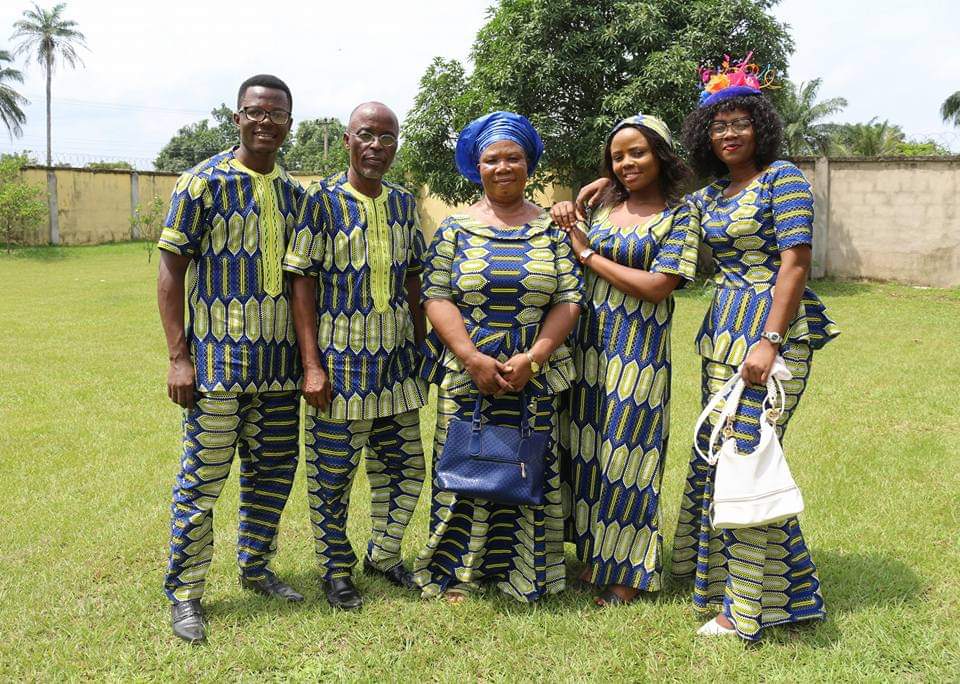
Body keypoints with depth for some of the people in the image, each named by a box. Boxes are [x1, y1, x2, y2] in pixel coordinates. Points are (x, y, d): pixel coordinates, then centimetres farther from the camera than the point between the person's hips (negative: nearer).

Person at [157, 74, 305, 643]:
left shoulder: (293, 192, 11)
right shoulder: (204, 182, -5)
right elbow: (171, 270, -6)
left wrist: (307, 350, 13)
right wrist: (179, 356, -11)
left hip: (279, 361, 6)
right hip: (218, 359, -5)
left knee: (273, 470, 13)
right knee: (203, 478, 0)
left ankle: (256, 568, 31)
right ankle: (185, 593, 13)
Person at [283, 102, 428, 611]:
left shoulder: (403, 203, 7)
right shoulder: (321, 201, -8)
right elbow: (303, 283, -10)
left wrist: (422, 346, 12)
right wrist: (312, 365, -14)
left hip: (396, 360, 5)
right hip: (339, 361, -5)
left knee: (405, 466, 13)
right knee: (332, 474, 5)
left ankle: (383, 554, 33)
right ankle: (336, 569, 24)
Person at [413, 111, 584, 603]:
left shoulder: (551, 229, 6)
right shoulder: (456, 228, 5)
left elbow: (569, 301, 0)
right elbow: (436, 297, -4)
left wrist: (531, 359, -12)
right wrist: (474, 359, -15)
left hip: (533, 375, 1)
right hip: (465, 373, -1)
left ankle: (521, 573, 18)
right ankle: (458, 574, 14)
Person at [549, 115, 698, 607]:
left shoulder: (679, 215, -5)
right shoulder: (603, 208, 12)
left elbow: (658, 286, -15)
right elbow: (577, 271, 17)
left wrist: (589, 254, -9)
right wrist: (566, 223, 0)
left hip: (639, 351, -6)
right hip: (589, 344, 6)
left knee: (626, 454, 0)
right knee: (588, 449, 11)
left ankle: (629, 572, 16)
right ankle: (595, 555, 28)